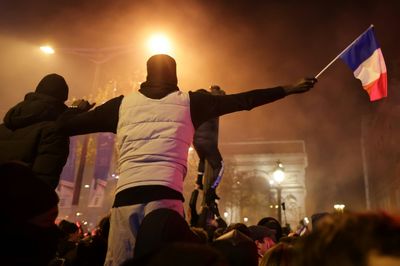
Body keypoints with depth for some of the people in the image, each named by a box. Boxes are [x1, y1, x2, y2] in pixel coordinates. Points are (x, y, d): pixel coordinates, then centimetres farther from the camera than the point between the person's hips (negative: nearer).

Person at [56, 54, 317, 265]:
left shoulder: (123, 104, 15)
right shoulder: (189, 102, 11)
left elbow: (77, 123, 22)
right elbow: (242, 101, 13)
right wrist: (290, 88, 22)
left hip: (125, 195, 2)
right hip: (165, 194, -2)